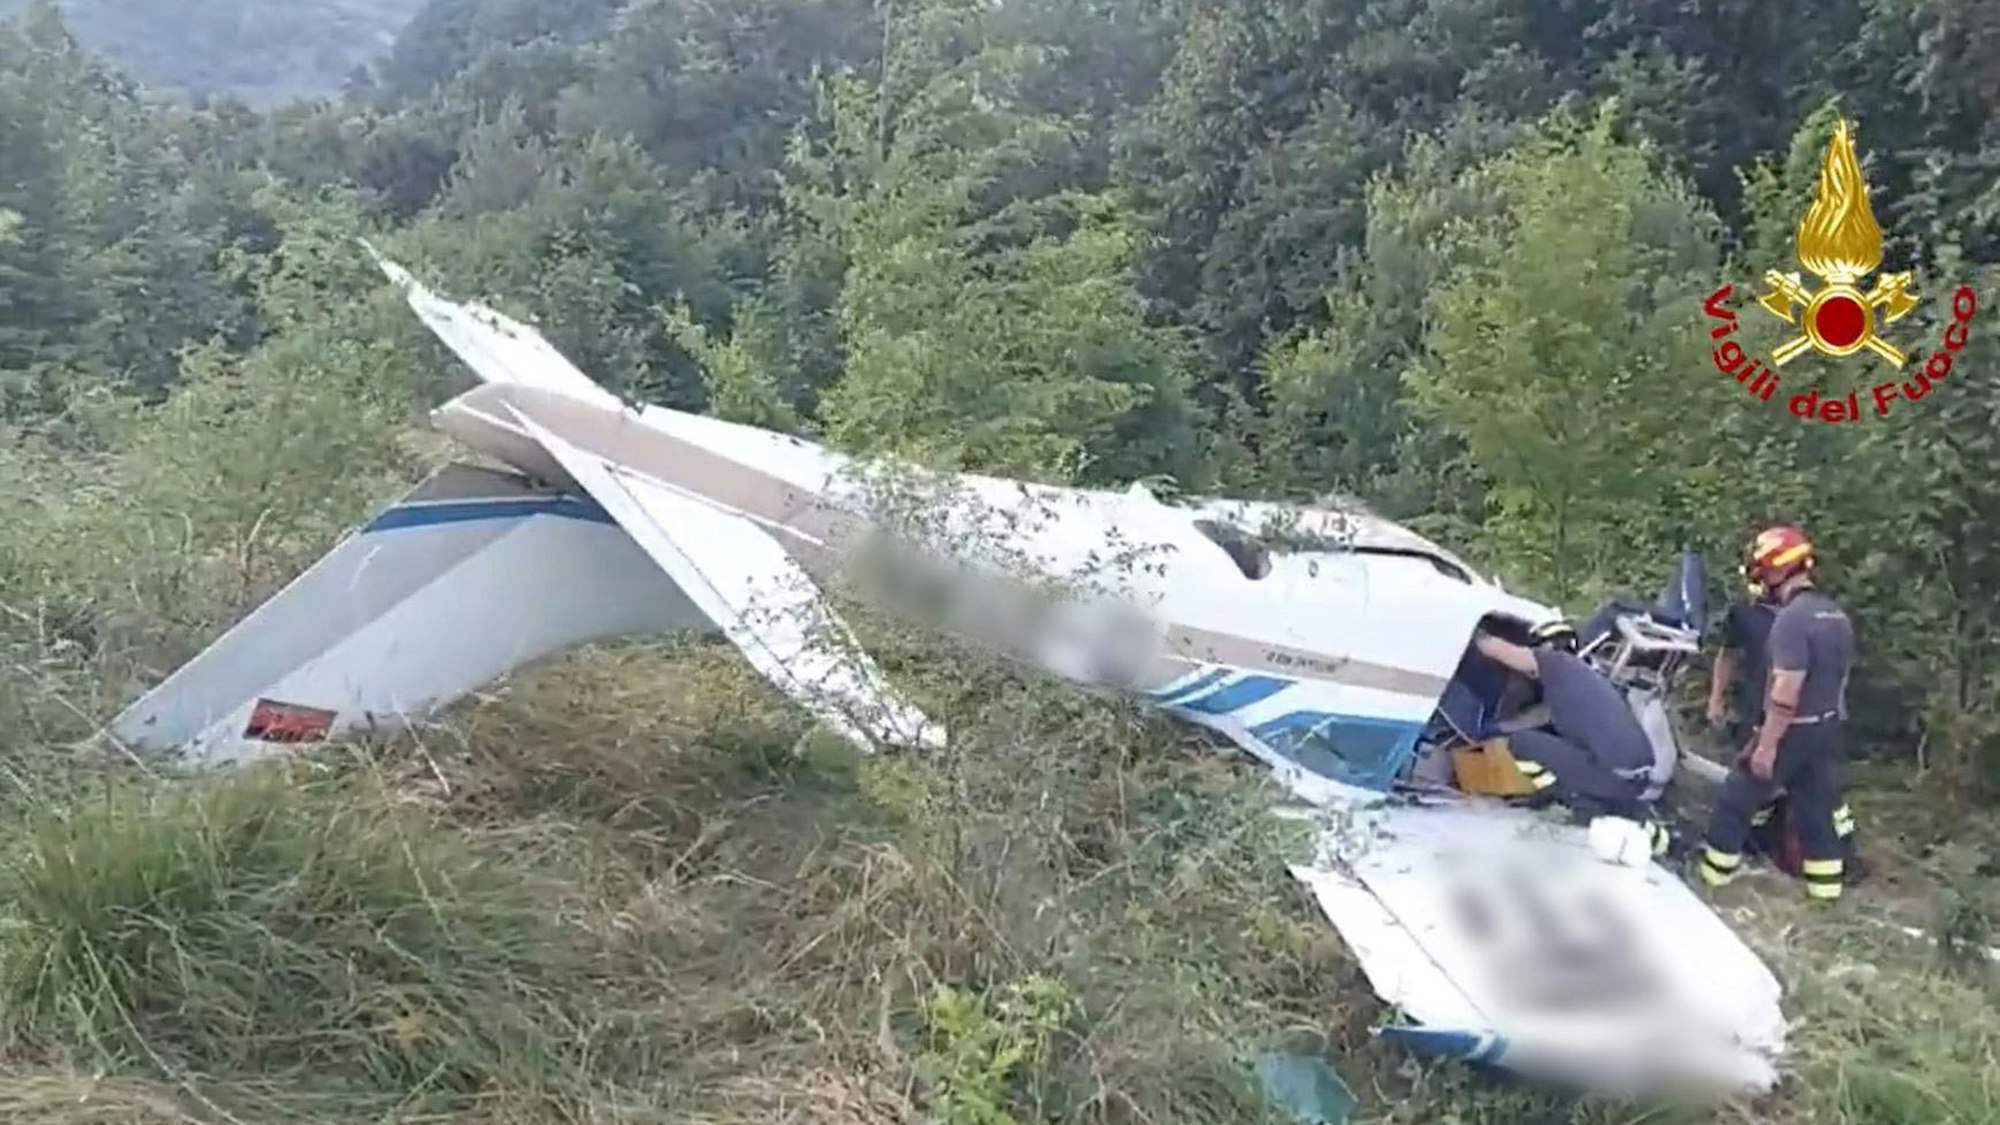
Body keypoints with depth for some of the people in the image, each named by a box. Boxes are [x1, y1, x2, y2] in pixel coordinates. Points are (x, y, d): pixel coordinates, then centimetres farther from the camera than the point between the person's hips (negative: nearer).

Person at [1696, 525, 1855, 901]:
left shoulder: (1792, 618, -23)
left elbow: (1787, 689, -26)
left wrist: (1767, 744, -22)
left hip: (1793, 730, -8)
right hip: (1827, 728, 8)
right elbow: (1839, 676, 15)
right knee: (1818, 803, 16)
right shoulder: (1837, 615, 7)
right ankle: (1826, 882, 22)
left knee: (1738, 795, 4)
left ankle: (1714, 869, 13)